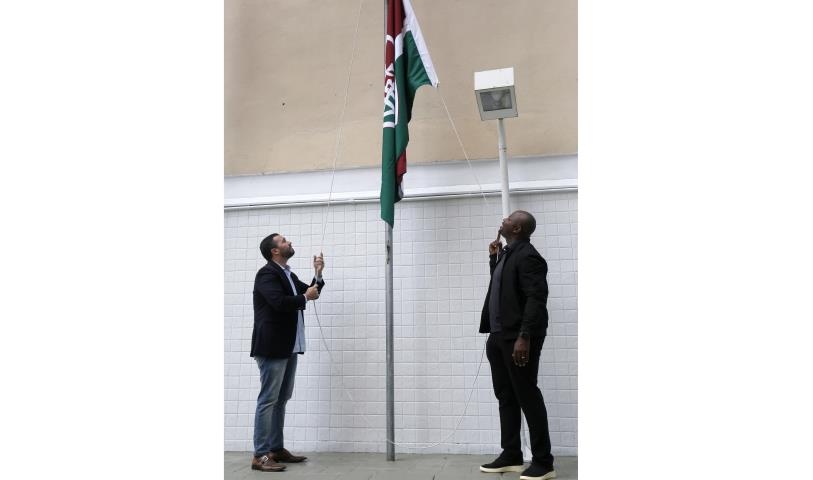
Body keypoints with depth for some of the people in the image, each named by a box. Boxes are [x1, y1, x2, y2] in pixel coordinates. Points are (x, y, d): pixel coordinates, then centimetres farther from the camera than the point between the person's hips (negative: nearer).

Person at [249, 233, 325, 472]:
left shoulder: (288, 274, 15)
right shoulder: (267, 273, -12)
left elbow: (310, 293, 17)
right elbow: (279, 302, -25)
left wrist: (318, 274, 2)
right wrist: (305, 297, -10)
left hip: (288, 346, 9)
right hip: (272, 347, -9)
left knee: (281, 399, 12)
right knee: (268, 399, -8)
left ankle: (276, 449, 20)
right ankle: (260, 456, -5)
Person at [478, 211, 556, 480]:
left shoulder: (527, 256, -13)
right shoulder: (506, 254, 15)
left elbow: (536, 299, -21)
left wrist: (524, 337, -27)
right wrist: (494, 258, 16)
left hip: (518, 338, -9)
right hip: (499, 337, 10)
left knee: (527, 397, -4)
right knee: (506, 397, 13)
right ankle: (511, 456, 21)